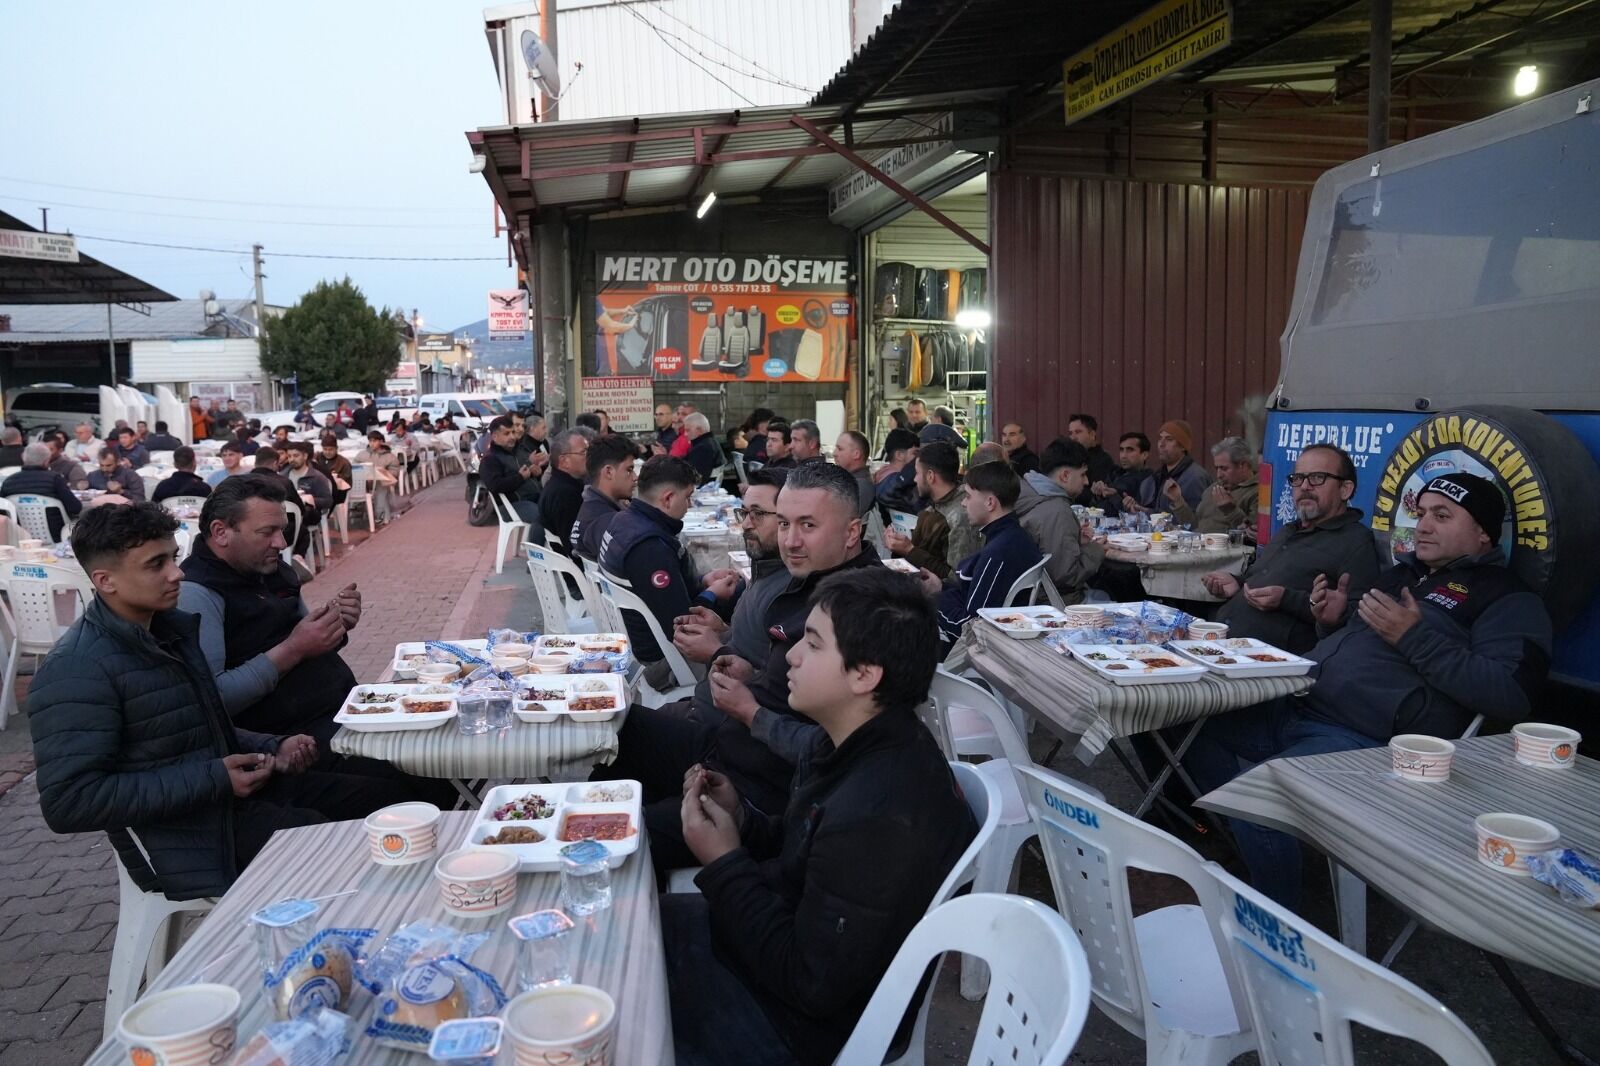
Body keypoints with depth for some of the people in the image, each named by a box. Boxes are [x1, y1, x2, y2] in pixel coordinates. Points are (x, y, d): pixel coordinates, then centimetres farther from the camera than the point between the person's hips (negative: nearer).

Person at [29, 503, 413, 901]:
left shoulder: (172, 629, 9)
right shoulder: (76, 671, -18)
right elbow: (66, 802, -23)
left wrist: (271, 749, 0)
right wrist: (211, 779, -23)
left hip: (236, 787, 9)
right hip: (184, 835, -9)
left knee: (393, 798, 4)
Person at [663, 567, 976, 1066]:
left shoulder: (879, 817, -35)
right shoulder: (862, 745, -6)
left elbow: (813, 983, -27)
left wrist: (724, 864, -21)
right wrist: (740, 818, -9)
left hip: (803, 1024, -8)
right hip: (778, 931, 8)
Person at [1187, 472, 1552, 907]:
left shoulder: (1509, 598, -1)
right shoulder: (1404, 571, 23)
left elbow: (1511, 697, -16)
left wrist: (1415, 636, -18)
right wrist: (1334, 621, 11)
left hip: (1367, 739, -9)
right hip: (1296, 707, 9)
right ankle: (1249, 842, 14)